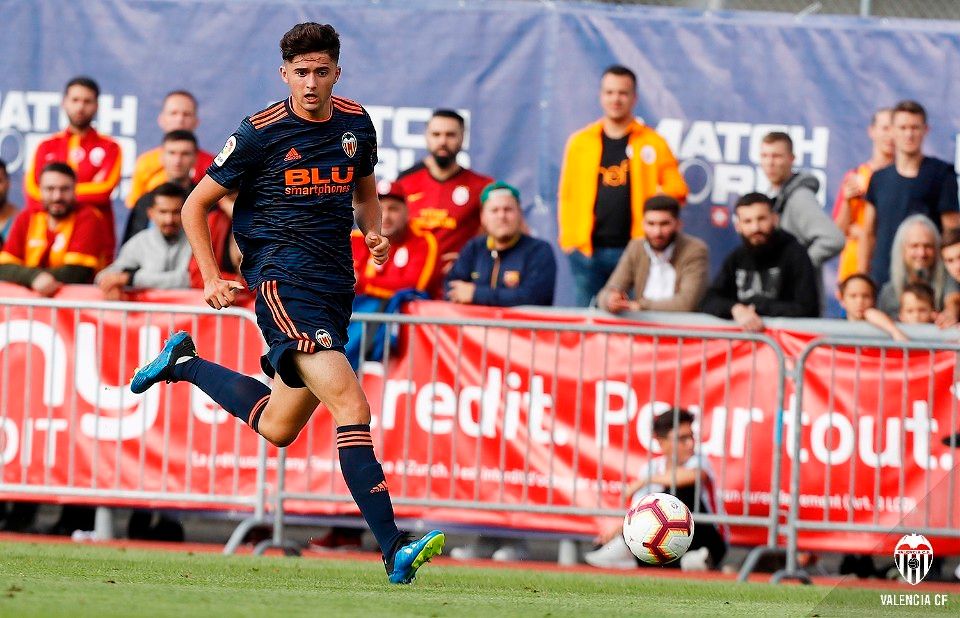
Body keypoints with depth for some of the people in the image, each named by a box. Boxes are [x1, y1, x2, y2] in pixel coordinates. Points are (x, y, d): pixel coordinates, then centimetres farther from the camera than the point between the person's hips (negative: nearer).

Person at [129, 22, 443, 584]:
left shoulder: (356, 124, 9)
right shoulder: (261, 134, -6)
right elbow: (197, 206, 4)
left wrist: (374, 231, 6)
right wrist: (212, 279, -5)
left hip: (336, 285, 7)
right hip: (283, 278, -7)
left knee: (278, 427, 16)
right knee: (351, 405, -22)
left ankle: (184, 363, 39)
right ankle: (393, 549, -28)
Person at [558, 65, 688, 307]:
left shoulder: (653, 143, 6)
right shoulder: (579, 142, 9)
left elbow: (676, 191, 6)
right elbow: (567, 195, 8)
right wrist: (568, 239, 0)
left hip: (633, 250, -1)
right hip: (588, 251, 1)